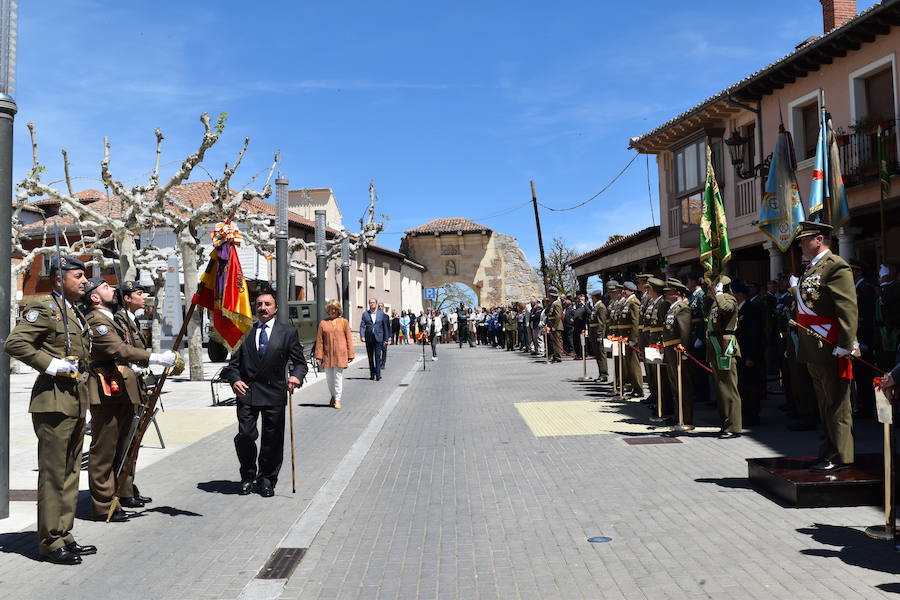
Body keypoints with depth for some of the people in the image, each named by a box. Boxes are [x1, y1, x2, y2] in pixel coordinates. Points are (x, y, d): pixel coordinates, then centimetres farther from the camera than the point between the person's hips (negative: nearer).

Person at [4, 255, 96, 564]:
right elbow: (14, 343, -18)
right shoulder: (44, 308, -9)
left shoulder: (75, 313, 19)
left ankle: (64, 536, 23)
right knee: (53, 474, -3)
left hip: (76, 401, 9)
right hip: (54, 401, -9)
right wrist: (51, 364, -19)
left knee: (70, 472, 14)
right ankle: (50, 542, 6)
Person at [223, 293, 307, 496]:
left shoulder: (287, 332, 6)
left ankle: (266, 480, 23)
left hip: (274, 394, -1)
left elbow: (299, 362, 3)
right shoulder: (244, 332, 10)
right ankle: (248, 476, 18)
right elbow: (233, 363, 10)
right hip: (247, 391, 1)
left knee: (272, 440, 5)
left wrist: (296, 375, -19)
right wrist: (234, 379, -10)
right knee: (245, 436, -6)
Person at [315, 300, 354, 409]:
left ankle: (337, 399, 5)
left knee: (338, 376, -3)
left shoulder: (344, 322, 5)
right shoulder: (323, 323, 6)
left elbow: (349, 339, 5)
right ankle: (333, 395, 31)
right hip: (327, 354, 2)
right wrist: (318, 356, 0)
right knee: (329, 377, 9)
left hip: (340, 354, -2)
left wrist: (350, 354, 1)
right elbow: (319, 340, 5)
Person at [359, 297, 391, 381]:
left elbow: (385, 326, 8)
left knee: (378, 356, -9)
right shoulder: (365, 314, 6)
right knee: (370, 357, 8)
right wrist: (362, 336, -13)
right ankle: (372, 374, 17)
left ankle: (378, 374, -10)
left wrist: (386, 338, 6)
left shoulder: (381, 314, 5)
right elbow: (362, 326, 2)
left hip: (378, 338, -2)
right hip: (369, 339, 2)